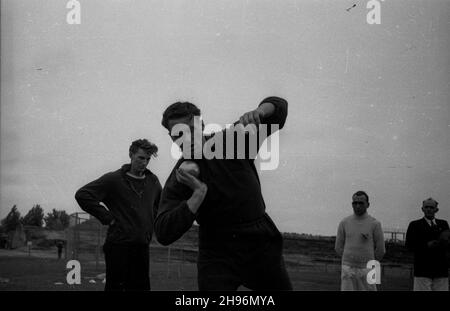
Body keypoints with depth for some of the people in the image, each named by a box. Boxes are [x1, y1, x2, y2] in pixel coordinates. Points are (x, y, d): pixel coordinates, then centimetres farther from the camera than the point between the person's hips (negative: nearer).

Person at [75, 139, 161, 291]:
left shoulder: (153, 181, 11)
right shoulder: (114, 179, -6)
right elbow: (82, 195, -12)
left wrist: (152, 220, 13)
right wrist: (108, 218, -11)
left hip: (143, 246, 5)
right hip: (119, 246, -5)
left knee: (141, 286, 7)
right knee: (115, 286, -3)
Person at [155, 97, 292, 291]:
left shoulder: (234, 139, -4)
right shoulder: (178, 179, -10)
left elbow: (279, 106, 1)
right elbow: (163, 234, -20)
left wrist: (258, 112, -23)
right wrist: (199, 194, -27)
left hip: (261, 244, 2)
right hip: (217, 257, -2)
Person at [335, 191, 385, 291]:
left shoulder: (375, 224, -4)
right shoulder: (344, 223, 3)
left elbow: (380, 250, 2)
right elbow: (338, 247, 11)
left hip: (366, 269, -1)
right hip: (348, 268, 1)